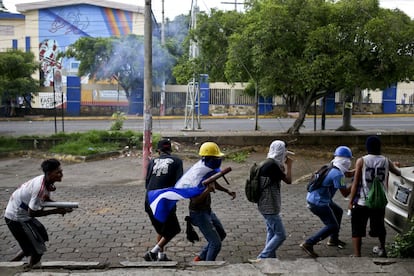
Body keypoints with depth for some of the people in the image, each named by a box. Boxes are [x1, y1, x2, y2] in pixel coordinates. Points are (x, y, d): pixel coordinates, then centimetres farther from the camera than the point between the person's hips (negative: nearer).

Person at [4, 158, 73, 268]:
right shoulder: (40, 188, -31)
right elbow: (32, 213, -27)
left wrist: (60, 206, -6)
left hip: (23, 214, 9)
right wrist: (56, 211, -21)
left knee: (42, 236, 21)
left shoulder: (47, 182, -5)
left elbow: (46, 198, 13)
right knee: (38, 250, -4)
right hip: (15, 218, -9)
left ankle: (13, 262, 31)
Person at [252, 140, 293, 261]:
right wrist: (289, 165, -3)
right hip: (270, 207, -10)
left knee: (272, 232, 19)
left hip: (266, 205, 10)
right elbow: (288, 180, -16)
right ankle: (261, 258, -2)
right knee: (280, 235, -3)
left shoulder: (268, 163, 8)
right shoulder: (272, 164, -21)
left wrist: (284, 165, 15)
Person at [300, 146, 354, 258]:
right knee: (333, 226, -5)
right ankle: (308, 244, -8)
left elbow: (349, 173, 25)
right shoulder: (337, 174, -21)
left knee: (338, 211, 27)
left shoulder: (333, 168, 8)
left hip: (313, 197, 10)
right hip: (318, 202, -10)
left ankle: (333, 239, 36)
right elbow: (345, 193, -17)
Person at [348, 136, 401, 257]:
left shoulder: (361, 161, -8)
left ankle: (357, 255, -1)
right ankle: (382, 249, 44)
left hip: (361, 202, -4)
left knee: (357, 229, 4)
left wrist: (351, 201, -2)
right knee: (379, 226, 25)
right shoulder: (386, 161, 2)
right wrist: (395, 167, 43)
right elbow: (398, 173, 20)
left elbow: (356, 183, -9)